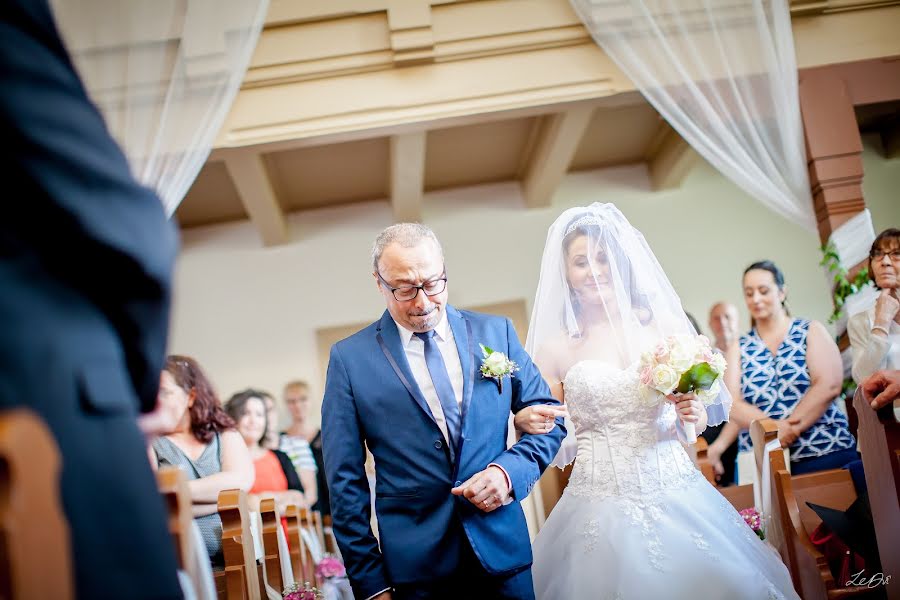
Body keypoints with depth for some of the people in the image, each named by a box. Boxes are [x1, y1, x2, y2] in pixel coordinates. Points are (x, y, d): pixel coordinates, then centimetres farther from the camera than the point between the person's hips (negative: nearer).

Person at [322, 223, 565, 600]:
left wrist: (509, 471, -10)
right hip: (416, 566, -2)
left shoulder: (496, 332, 2)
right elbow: (346, 480, -3)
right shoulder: (349, 358, -4)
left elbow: (547, 416, 8)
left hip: (502, 549, 2)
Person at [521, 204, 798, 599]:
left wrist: (692, 414, -9)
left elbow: (705, 411, 12)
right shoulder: (557, 347, 0)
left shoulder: (665, 325, 3)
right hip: (601, 504, -1)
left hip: (677, 496, 2)